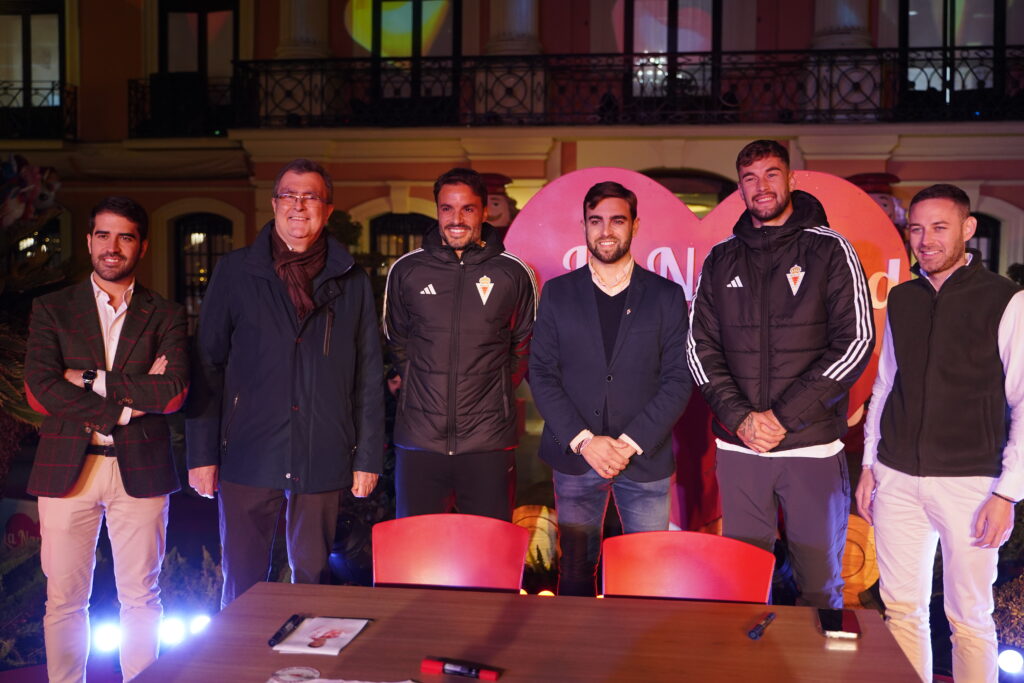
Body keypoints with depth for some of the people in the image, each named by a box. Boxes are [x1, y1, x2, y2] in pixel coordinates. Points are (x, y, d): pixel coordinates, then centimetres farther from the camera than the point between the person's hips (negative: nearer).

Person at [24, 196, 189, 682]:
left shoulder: (165, 316, 5)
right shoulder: (51, 310, 6)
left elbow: (173, 392, -10)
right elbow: (39, 391, -7)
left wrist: (91, 380, -11)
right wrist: (126, 404, -11)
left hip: (140, 470, 0)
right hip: (67, 469, 0)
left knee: (140, 598, 8)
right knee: (64, 600, 7)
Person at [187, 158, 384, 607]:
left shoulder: (351, 283, 5)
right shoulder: (234, 272, 3)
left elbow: (369, 377, 7)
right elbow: (206, 367, 3)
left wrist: (368, 456, 4)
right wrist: (202, 453, -1)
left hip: (323, 458, 1)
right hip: (248, 453, 0)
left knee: (312, 579, 11)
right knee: (242, 582, 9)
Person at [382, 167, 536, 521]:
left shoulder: (514, 273, 1)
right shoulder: (406, 270, 5)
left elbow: (524, 345, 14)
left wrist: (495, 392, 9)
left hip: (489, 441, -1)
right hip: (419, 437, 1)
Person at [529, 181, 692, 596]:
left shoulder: (667, 296, 3)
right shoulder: (557, 293, 6)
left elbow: (678, 380, -1)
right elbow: (541, 374, 1)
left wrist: (631, 443, -11)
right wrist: (582, 440, -10)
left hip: (645, 457, 0)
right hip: (574, 456, 1)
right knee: (575, 569, 7)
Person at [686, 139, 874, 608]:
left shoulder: (829, 250, 0)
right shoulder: (721, 260, 10)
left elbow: (855, 342, -7)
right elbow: (700, 347, 6)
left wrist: (783, 416, -13)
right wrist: (740, 417, -9)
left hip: (813, 446, -2)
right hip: (737, 448, 3)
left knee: (819, 583, 6)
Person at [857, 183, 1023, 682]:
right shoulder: (901, 299, 9)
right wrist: (869, 464, 14)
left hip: (969, 482, -4)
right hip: (897, 478, 4)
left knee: (970, 619, 6)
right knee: (901, 608, 10)